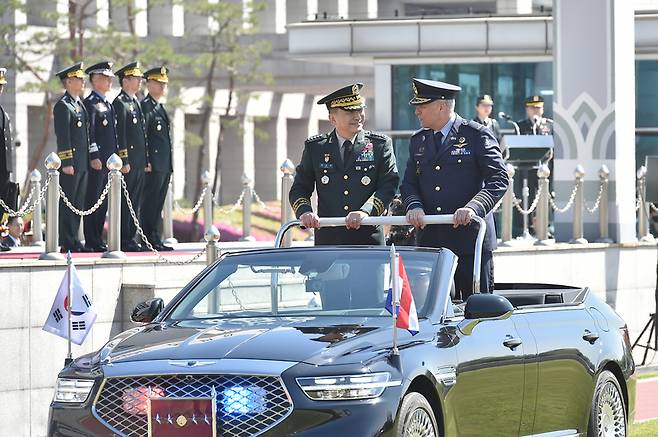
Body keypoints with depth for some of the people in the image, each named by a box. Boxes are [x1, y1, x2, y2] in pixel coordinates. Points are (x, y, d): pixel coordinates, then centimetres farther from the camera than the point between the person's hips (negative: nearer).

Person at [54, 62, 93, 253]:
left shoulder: (80, 104, 18)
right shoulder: (63, 105, -10)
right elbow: (62, 137, -15)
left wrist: (93, 156, 14)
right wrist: (67, 163, -18)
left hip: (82, 163, 9)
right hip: (70, 164, -9)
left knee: (78, 204, 10)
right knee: (67, 203, -5)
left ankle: (74, 241, 13)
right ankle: (67, 243, -3)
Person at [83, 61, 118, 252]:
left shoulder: (108, 104, 19)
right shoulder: (90, 103, -9)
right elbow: (89, 132, -15)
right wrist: (94, 157, -20)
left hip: (108, 162, 9)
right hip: (96, 162, -9)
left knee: (103, 203, 10)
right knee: (93, 201, -6)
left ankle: (98, 239, 14)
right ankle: (92, 241, -6)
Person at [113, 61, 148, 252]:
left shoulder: (136, 103, 19)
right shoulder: (120, 103, -10)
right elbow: (119, 134, -15)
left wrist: (146, 161, 19)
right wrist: (124, 161, -19)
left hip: (139, 163, 9)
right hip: (128, 162, -9)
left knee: (135, 202, 10)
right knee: (125, 201, -7)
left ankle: (130, 238, 13)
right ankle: (124, 241, -6)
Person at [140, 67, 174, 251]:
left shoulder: (160, 108, 20)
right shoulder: (146, 106, -9)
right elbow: (142, 135, -15)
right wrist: (146, 161, -21)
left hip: (165, 165, 9)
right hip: (153, 166, -9)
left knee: (158, 204, 10)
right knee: (150, 203, -7)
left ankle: (155, 239, 13)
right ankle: (150, 241, -7)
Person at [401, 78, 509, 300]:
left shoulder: (477, 135, -3)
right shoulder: (418, 141, 15)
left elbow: (499, 179, -9)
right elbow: (408, 184, 15)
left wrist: (474, 207, -24)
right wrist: (414, 205, -7)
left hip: (470, 237, -5)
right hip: (430, 239, 5)